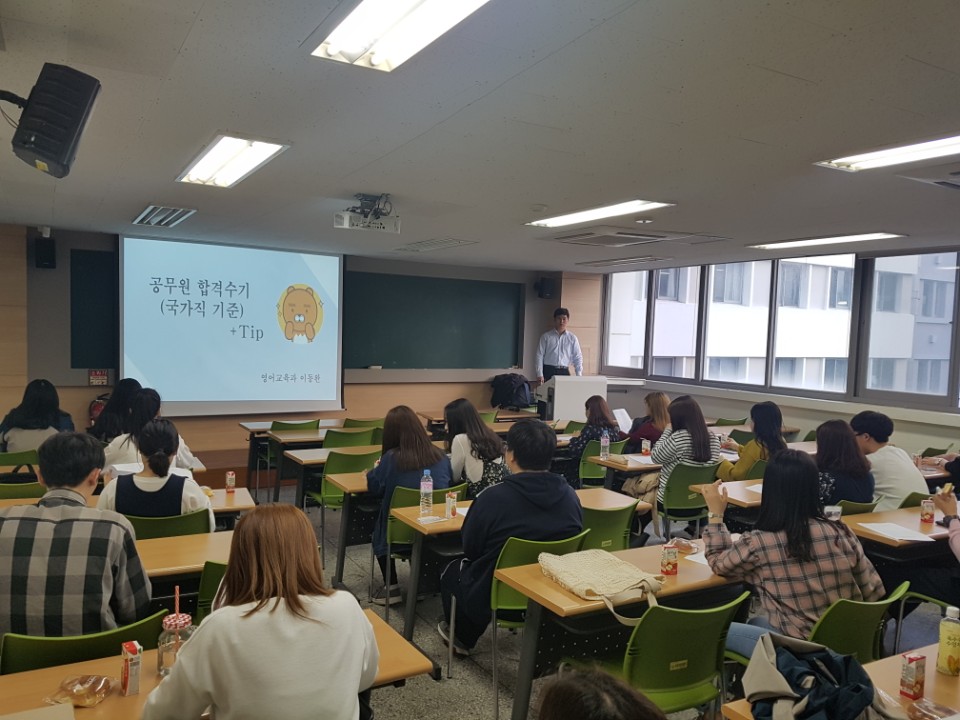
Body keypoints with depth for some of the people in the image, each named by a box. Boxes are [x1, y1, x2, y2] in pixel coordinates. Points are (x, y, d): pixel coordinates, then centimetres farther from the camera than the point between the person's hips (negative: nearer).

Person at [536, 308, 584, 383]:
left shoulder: (572, 338, 9)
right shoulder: (546, 336, 5)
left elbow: (577, 358, 9)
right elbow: (540, 356, 3)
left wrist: (579, 376, -3)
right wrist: (540, 375, -6)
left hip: (564, 371, 1)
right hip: (549, 371, -1)